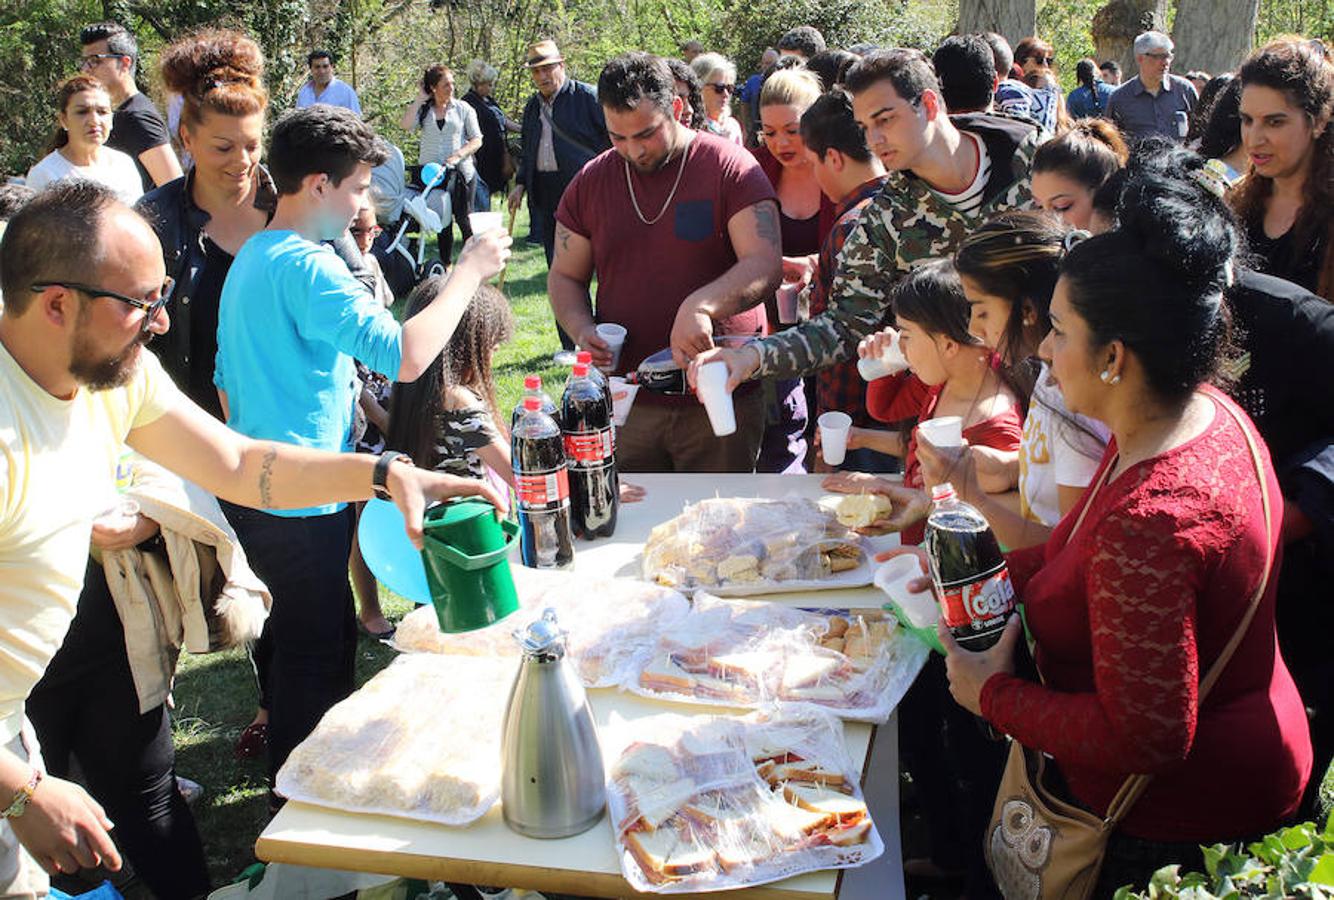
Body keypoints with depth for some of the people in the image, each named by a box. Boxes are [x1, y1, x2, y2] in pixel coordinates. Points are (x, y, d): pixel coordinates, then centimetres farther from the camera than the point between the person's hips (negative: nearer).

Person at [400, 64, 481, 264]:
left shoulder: (463, 108, 6)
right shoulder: (423, 110, 8)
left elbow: (477, 140, 2)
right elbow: (406, 124, -10)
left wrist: (458, 155, -14)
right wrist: (420, 99, -4)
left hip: (460, 170, -1)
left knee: (463, 218, -2)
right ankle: (445, 265, 14)